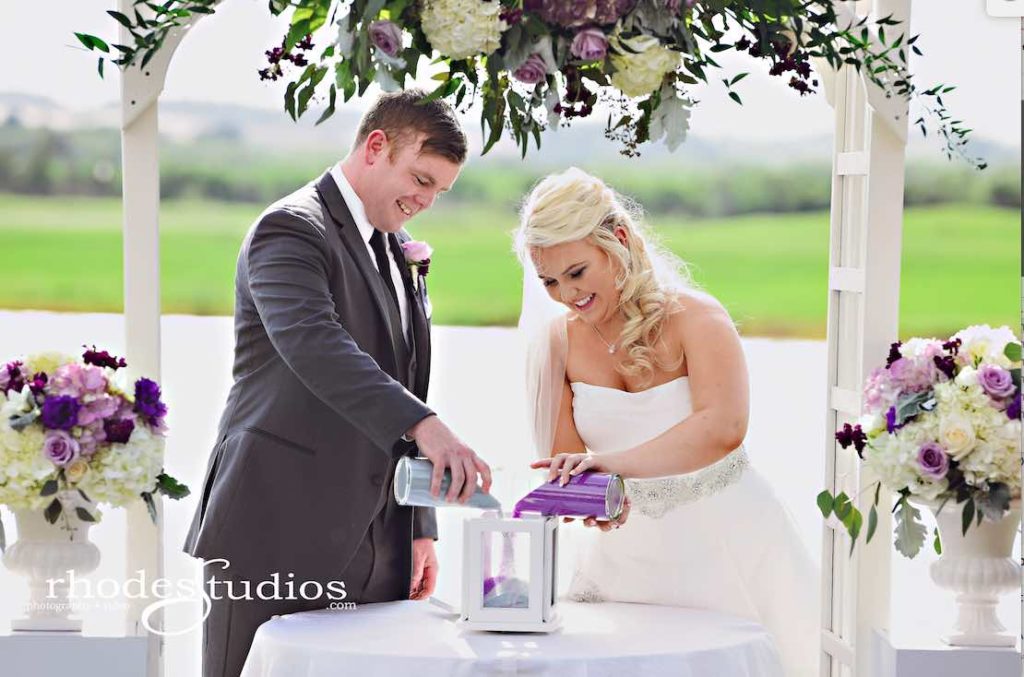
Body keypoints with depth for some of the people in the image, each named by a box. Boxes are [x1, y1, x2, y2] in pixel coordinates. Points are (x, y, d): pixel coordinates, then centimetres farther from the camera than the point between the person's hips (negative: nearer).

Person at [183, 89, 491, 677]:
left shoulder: (400, 254, 19)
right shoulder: (291, 229, -9)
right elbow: (313, 344, -28)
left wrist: (420, 529, 16)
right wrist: (426, 428, -40)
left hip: (371, 543, 8)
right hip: (277, 538, -8)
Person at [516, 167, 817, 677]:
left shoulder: (694, 318, -13)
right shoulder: (559, 342, 1)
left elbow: (722, 428, -31)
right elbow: (569, 460, -1)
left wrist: (614, 462, -43)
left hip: (729, 544, -4)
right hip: (634, 552, 4)